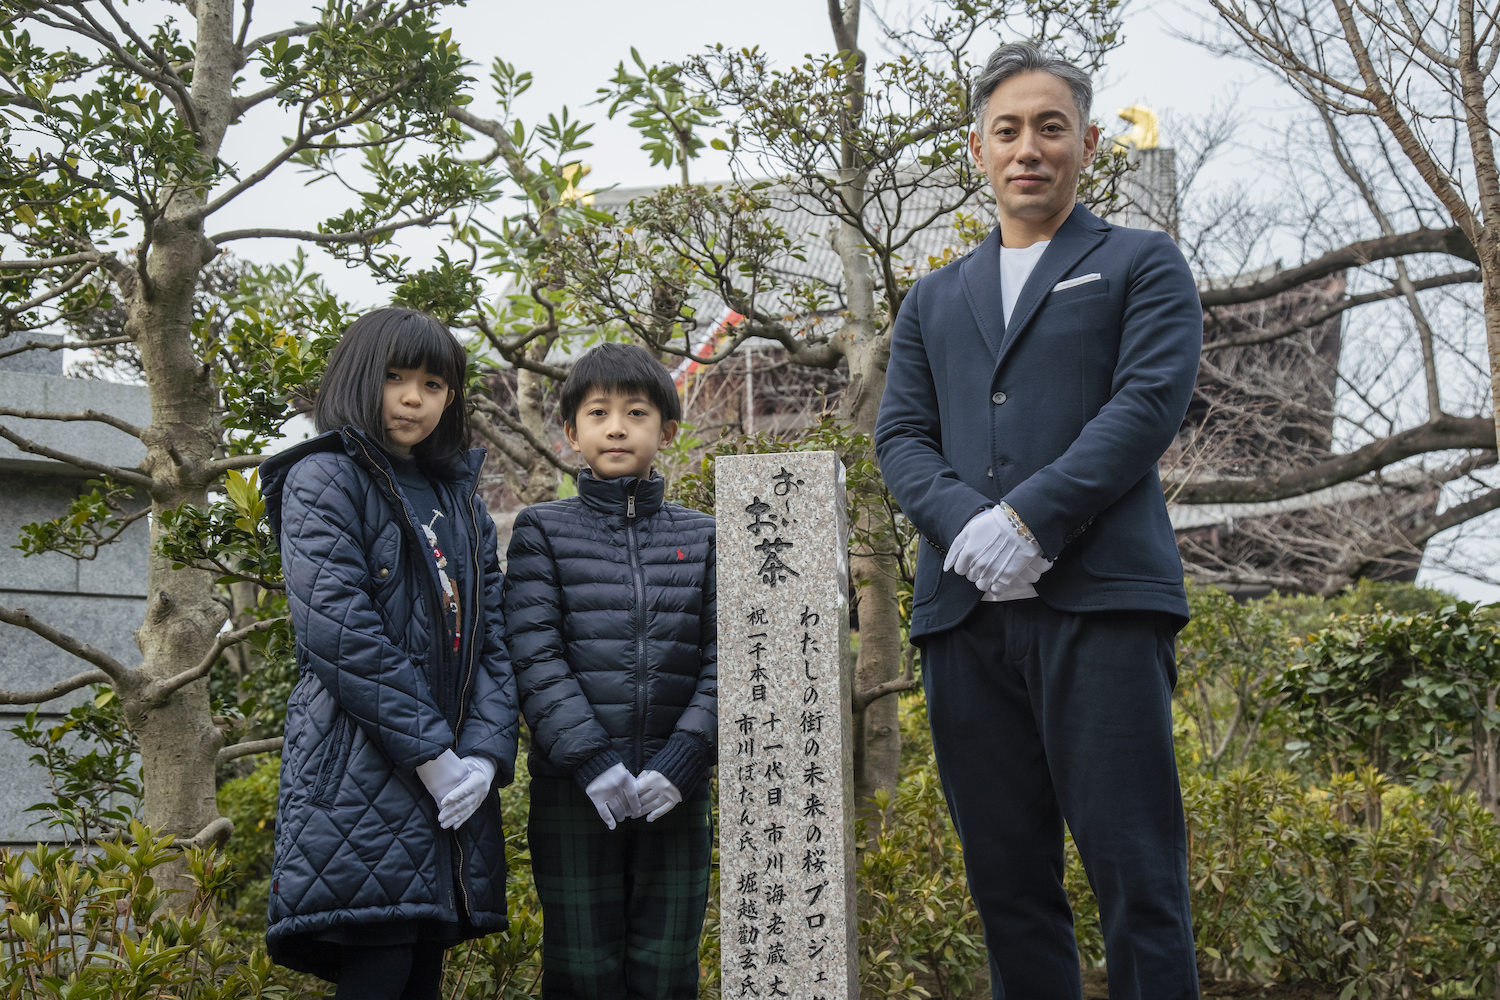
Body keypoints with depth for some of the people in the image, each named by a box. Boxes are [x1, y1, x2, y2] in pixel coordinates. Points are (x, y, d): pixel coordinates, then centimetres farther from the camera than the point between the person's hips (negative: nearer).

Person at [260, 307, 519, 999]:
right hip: (360, 768, -6)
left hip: (454, 779, 7)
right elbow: (339, 629, -13)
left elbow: (491, 635, 12)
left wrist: (485, 753, -5)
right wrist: (430, 753, -16)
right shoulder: (324, 479, -1)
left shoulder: (460, 497, 20)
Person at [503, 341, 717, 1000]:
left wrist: (684, 757, -12)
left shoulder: (700, 538, 11)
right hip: (574, 793, -2)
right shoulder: (542, 531, 6)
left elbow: (723, 656, 2)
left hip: (676, 795, 2)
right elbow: (534, 654, -5)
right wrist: (589, 759, -16)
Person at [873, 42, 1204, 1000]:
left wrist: (1028, 520, -14)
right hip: (965, 612, 4)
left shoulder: (1143, 264, 12)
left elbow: (1151, 402, -3)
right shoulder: (935, 298, 25)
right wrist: (964, 525, -8)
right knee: (1007, 881, 5)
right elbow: (901, 435, 14)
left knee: (1134, 872, -8)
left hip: (1100, 601, -4)